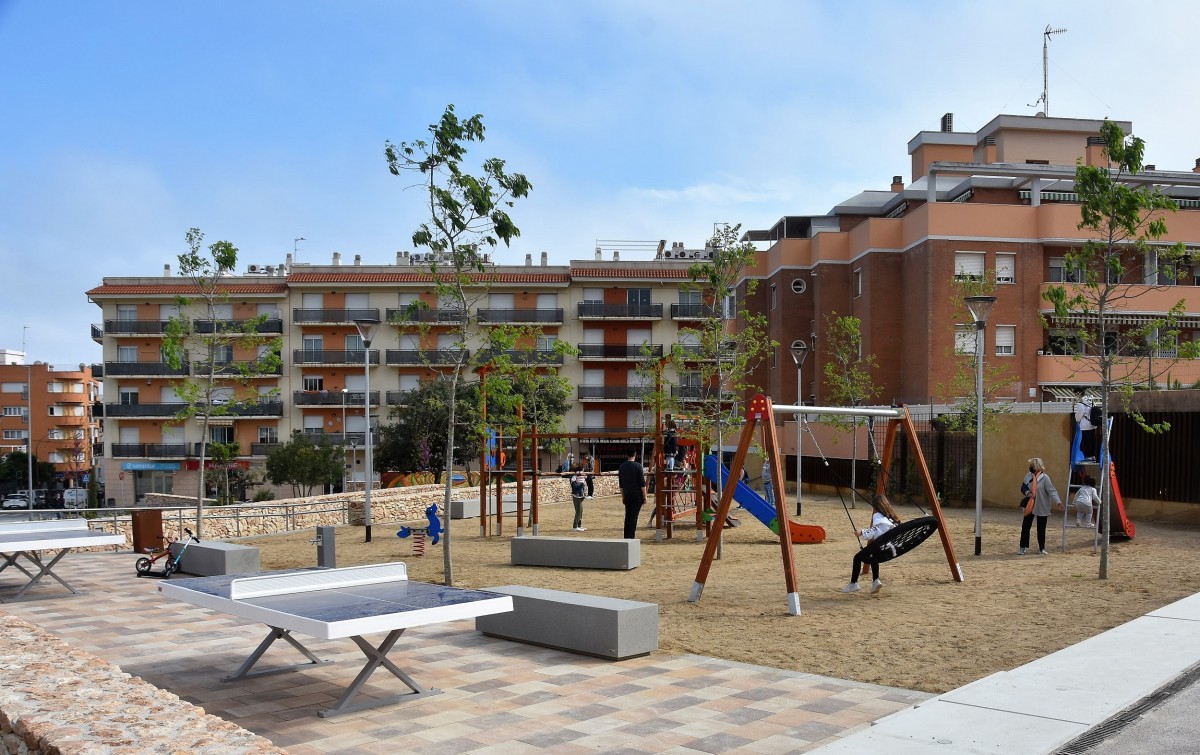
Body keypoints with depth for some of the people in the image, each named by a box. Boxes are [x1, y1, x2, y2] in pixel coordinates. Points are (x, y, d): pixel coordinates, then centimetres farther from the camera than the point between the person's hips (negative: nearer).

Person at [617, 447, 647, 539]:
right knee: (634, 516, -3)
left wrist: (623, 496, 20)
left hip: (627, 495, 5)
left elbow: (620, 484, 12)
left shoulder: (621, 467, 7)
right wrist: (645, 497, -3)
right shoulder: (637, 466, -9)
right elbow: (642, 483, -9)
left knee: (628, 516, 12)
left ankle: (626, 537, 14)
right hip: (637, 495, -5)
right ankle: (631, 537, -6)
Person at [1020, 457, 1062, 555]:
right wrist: (1028, 492, -14)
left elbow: (1051, 491, -19)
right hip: (1029, 506, 5)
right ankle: (1023, 547, 15)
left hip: (1041, 508, -5)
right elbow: (1023, 487, 8)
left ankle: (1041, 548, 18)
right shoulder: (1028, 476, 2)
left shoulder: (1045, 478, -14)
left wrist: (1058, 501, -31)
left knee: (1041, 529, 4)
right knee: (1025, 527, 5)